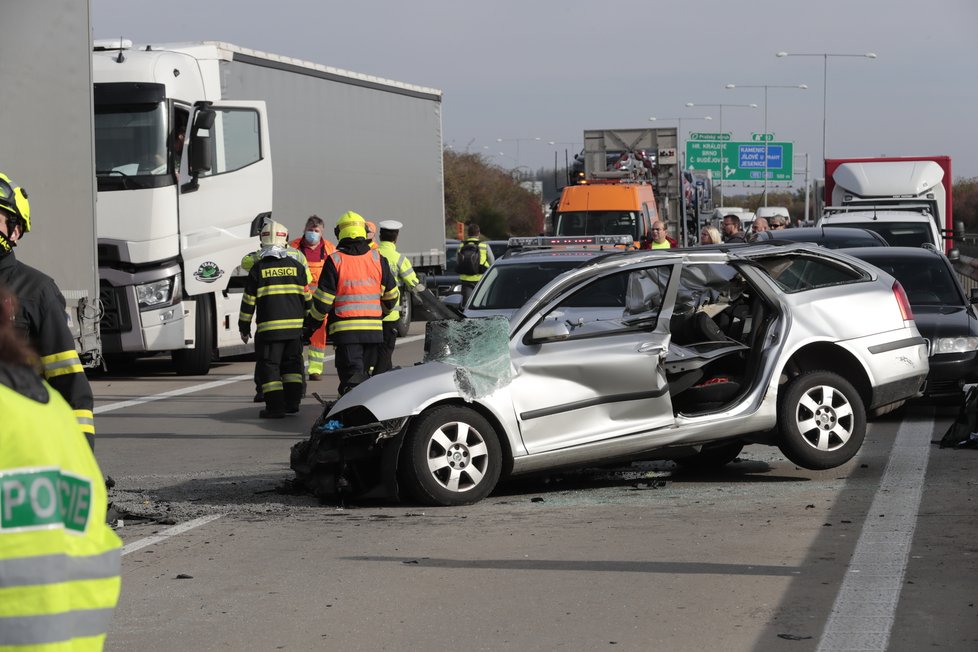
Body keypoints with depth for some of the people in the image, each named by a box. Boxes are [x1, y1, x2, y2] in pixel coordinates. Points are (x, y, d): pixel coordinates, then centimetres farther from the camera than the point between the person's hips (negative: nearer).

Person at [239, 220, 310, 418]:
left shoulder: (258, 268, -3)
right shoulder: (297, 267, 5)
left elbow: (248, 301, 0)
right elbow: (307, 298, 10)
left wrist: (244, 327, 9)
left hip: (269, 327, -3)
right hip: (295, 325, 3)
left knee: (269, 366, 2)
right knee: (292, 364, 16)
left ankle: (275, 406, -4)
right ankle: (292, 402, 14)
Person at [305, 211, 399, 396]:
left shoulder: (335, 261, -6)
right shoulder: (378, 259, 5)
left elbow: (322, 301, -5)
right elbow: (392, 296, 13)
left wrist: (309, 325, 9)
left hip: (345, 330, -4)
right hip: (373, 330, 4)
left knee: (352, 375, -7)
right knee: (363, 372, 18)